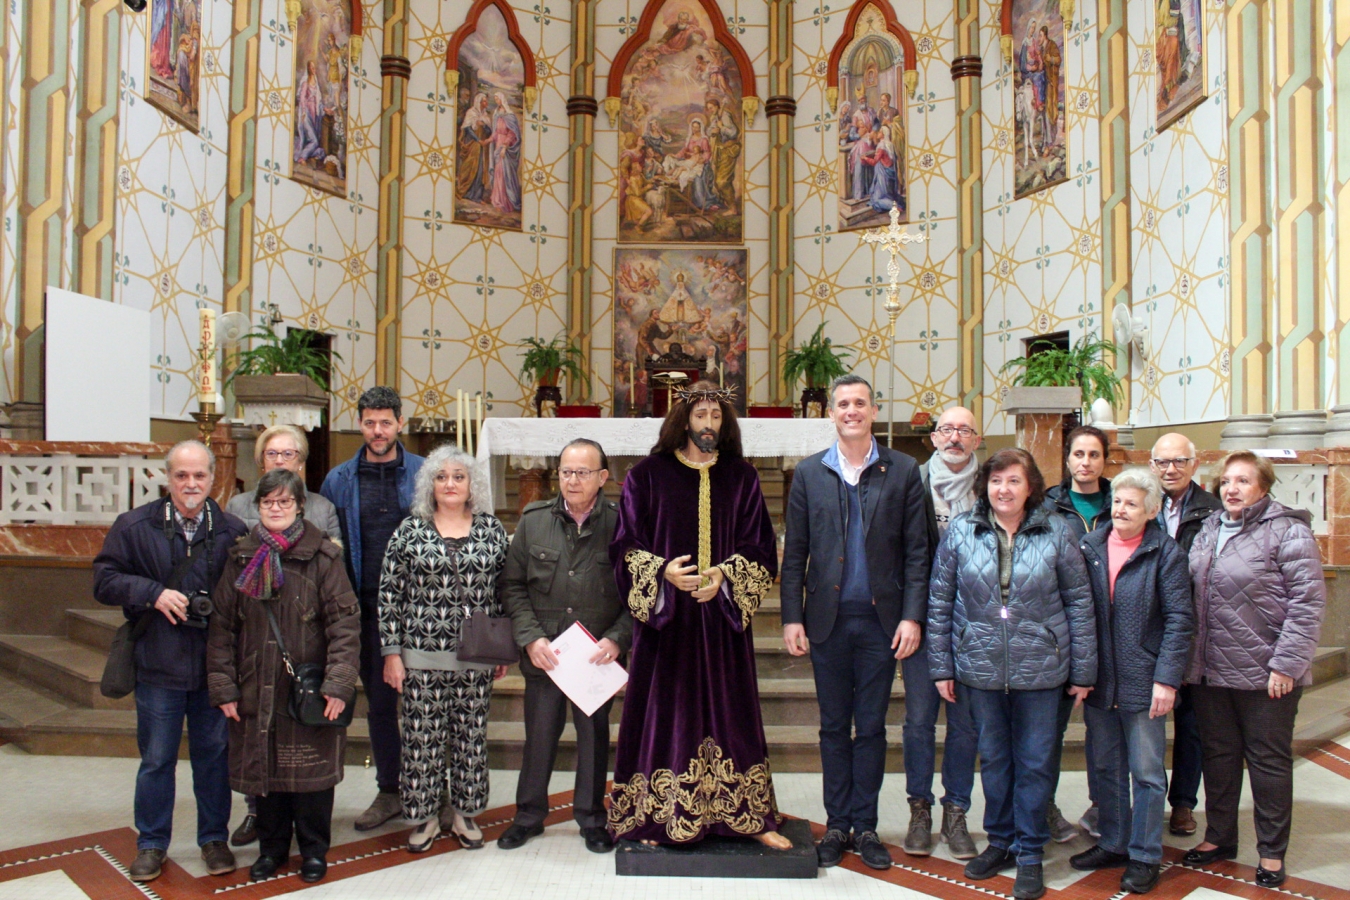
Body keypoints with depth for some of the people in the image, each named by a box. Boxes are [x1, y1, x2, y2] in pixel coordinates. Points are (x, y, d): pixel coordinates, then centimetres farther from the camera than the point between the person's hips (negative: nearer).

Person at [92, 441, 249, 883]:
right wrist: (153, 593, -15)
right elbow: (104, 579, -1)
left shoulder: (232, 530, -3)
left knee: (214, 755, 13)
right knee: (156, 759, 12)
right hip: (159, 664, 0)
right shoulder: (135, 526, -2)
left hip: (216, 664, 0)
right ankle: (152, 844, 29)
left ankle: (214, 838, 29)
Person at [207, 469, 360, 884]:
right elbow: (222, 626, 6)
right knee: (263, 771, 13)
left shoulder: (322, 556, -5)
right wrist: (223, 687, 1)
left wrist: (338, 684, -15)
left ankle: (314, 851, 26)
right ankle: (272, 848, 32)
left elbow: (345, 623, -9)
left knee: (311, 773, 7)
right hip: (256, 691, 3)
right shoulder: (241, 558, 5)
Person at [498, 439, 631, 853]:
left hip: (598, 655, -1)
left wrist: (617, 638, -13)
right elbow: (513, 586, 3)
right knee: (539, 734, 13)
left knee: (595, 734, 12)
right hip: (543, 654, 2)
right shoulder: (533, 520, 1)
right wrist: (531, 638, -7)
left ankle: (591, 818, 31)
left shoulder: (620, 523, -6)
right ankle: (529, 814, 33)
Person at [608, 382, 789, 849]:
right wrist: (663, 572, -19)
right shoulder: (647, 476, 1)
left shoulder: (742, 478, 6)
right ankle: (653, 817, 14)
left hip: (723, 618, 2)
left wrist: (725, 575, -14)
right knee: (665, 711, 2)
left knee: (730, 712, 7)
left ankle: (751, 817, 17)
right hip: (664, 617, -1)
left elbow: (761, 548, 3)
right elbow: (626, 545, -2)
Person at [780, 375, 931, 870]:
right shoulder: (809, 472, 3)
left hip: (880, 619, -1)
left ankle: (865, 826, 21)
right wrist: (792, 617, -3)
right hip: (828, 619, 1)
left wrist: (912, 616, -7)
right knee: (834, 727, 10)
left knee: (871, 728, 9)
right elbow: (794, 553, 3)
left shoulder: (903, 471, 1)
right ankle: (837, 825, 22)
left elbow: (917, 551, 0)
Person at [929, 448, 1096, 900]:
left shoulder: (1056, 533, -4)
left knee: (1035, 761, 8)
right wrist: (941, 667, 0)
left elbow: (1080, 603, 0)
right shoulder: (960, 531, -2)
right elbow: (939, 602, 1)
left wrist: (1083, 671, -1)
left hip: (1039, 669, -1)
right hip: (980, 668, 1)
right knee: (993, 758, 15)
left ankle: (1030, 854, 23)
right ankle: (1000, 841, 32)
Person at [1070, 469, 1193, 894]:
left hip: (1142, 682, -4)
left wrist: (1166, 679, -15)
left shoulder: (1165, 553, -6)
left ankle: (1145, 856, 20)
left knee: (1147, 773, 7)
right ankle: (1113, 844, 30)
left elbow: (1179, 619, -9)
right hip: (1098, 681, 4)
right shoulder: (1089, 546, 3)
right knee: (1107, 768, 16)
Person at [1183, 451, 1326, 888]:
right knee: (1218, 754, 15)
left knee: (1269, 760, 8)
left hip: (1265, 673, -6)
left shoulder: (1288, 531, -10)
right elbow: (1192, 596, 15)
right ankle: (1219, 837, 31)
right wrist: (1190, 658, 11)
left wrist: (1286, 663, -17)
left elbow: (1307, 602, -14)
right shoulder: (1209, 530, 10)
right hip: (1211, 671, 6)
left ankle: (1272, 852, 22)